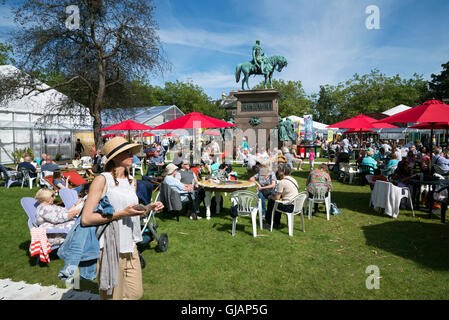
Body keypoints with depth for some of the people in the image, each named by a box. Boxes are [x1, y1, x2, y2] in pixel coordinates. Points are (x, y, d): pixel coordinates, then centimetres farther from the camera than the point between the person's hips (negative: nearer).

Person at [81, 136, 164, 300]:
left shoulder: (132, 182, 11)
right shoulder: (102, 179, -10)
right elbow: (86, 219, -16)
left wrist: (149, 207, 4)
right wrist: (121, 213, -19)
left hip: (130, 246, 7)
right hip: (110, 247, -6)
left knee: (135, 293, 15)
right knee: (112, 295, 7)